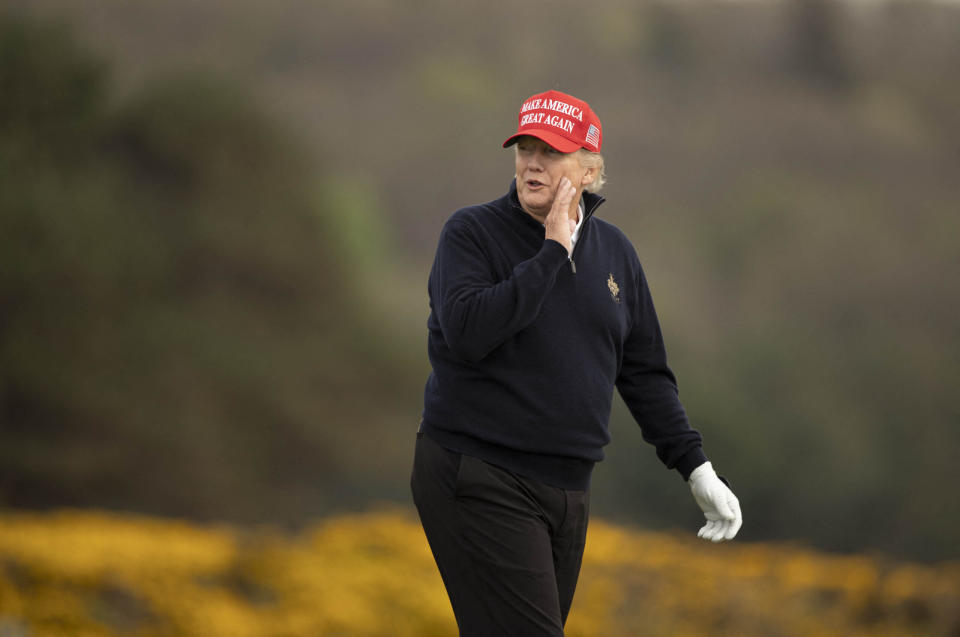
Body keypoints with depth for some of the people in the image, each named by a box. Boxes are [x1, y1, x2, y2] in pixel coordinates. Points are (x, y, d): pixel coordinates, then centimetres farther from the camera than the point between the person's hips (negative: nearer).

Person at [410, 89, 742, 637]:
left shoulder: (614, 252, 11)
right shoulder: (472, 233, -4)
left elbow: (645, 373, 18)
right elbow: (467, 331, -22)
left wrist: (696, 467, 11)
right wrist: (553, 252, -17)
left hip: (568, 488, 6)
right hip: (480, 483, -6)